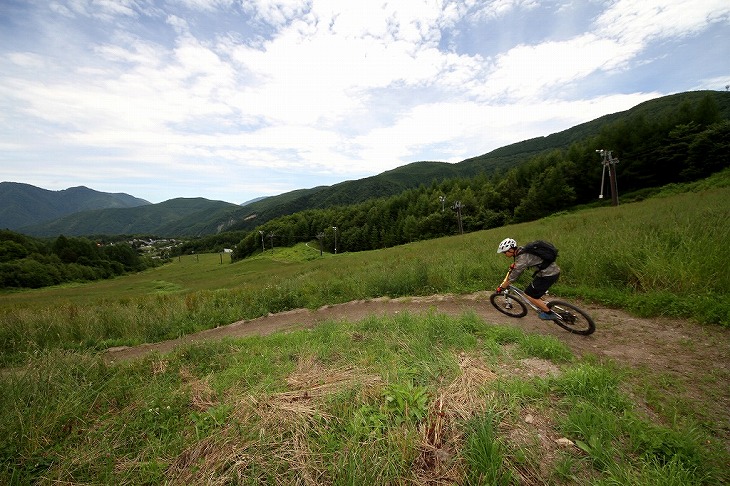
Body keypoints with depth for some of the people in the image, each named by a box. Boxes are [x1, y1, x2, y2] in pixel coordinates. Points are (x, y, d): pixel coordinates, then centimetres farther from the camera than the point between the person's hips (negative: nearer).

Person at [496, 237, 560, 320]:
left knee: (530, 294, -1)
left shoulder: (522, 258, -25)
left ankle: (549, 314, 11)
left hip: (549, 274, -9)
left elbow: (513, 277, -19)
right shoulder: (520, 251, 3)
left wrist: (501, 287, -8)